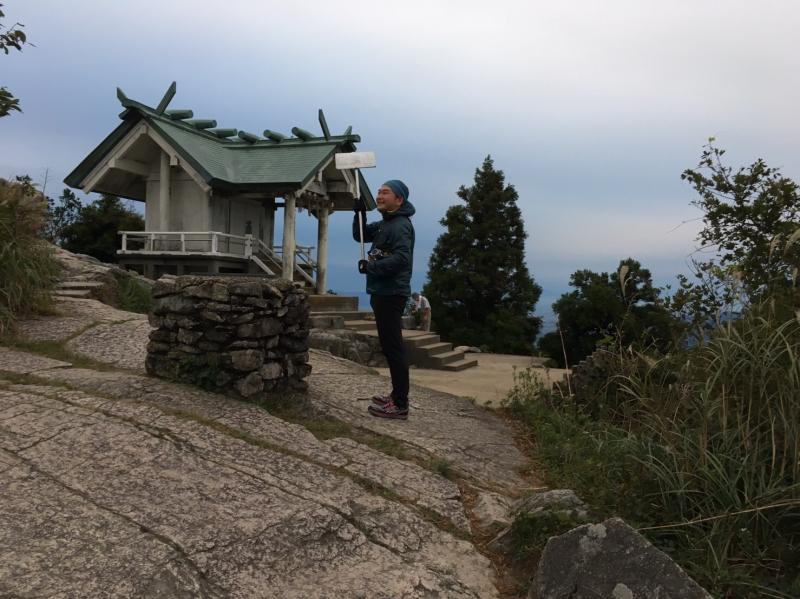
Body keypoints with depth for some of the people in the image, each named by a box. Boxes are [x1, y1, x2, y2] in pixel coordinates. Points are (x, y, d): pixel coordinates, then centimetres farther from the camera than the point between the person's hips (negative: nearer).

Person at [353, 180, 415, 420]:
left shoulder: (401, 225, -15)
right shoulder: (384, 223, 17)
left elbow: (401, 258, -27)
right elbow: (360, 236, 24)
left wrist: (370, 267, -19)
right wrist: (360, 213, 8)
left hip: (391, 293, -11)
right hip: (383, 292, 11)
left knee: (393, 347, -9)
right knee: (390, 346, 16)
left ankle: (400, 405, -5)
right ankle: (397, 395, 26)